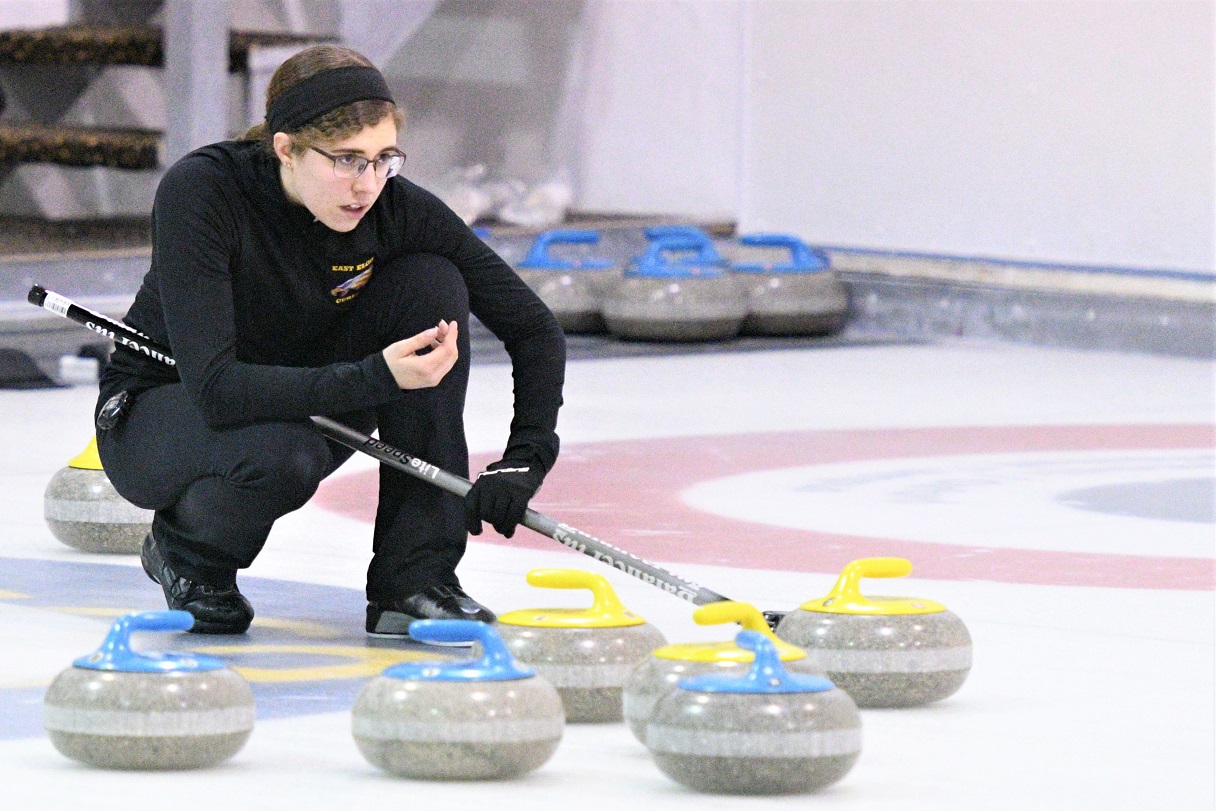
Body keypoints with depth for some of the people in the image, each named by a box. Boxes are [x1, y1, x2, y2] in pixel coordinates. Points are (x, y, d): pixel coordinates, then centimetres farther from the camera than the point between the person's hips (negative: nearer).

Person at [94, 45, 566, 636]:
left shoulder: (395, 209, -18)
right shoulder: (199, 192, -30)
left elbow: (533, 328, -12)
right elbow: (215, 388, -38)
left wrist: (525, 459, -27)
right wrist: (374, 379, -45)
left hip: (304, 402, 5)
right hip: (158, 414, -4)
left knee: (432, 284, -19)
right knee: (279, 455, -38)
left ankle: (416, 579, -16)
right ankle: (185, 549, -1)